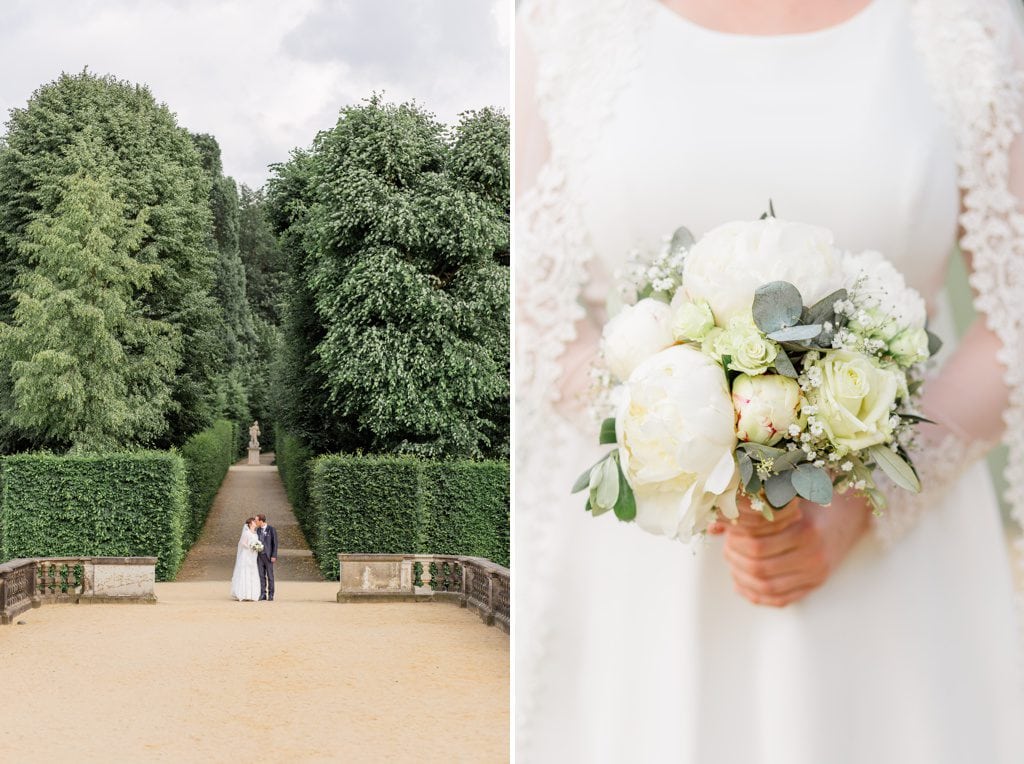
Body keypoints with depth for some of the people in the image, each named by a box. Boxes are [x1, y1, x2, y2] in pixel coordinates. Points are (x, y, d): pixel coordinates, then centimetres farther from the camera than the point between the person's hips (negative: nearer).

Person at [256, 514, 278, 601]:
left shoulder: (271, 529, -10)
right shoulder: (258, 530, 8)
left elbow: (275, 543, -11)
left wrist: (274, 556, -17)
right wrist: (255, 556, 10)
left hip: (268, 555, -5)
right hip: (260, 556, 5)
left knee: (270, 576, -2)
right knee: (261, 576, 3)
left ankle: (270, 595, 3)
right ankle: (262, 595, 7)